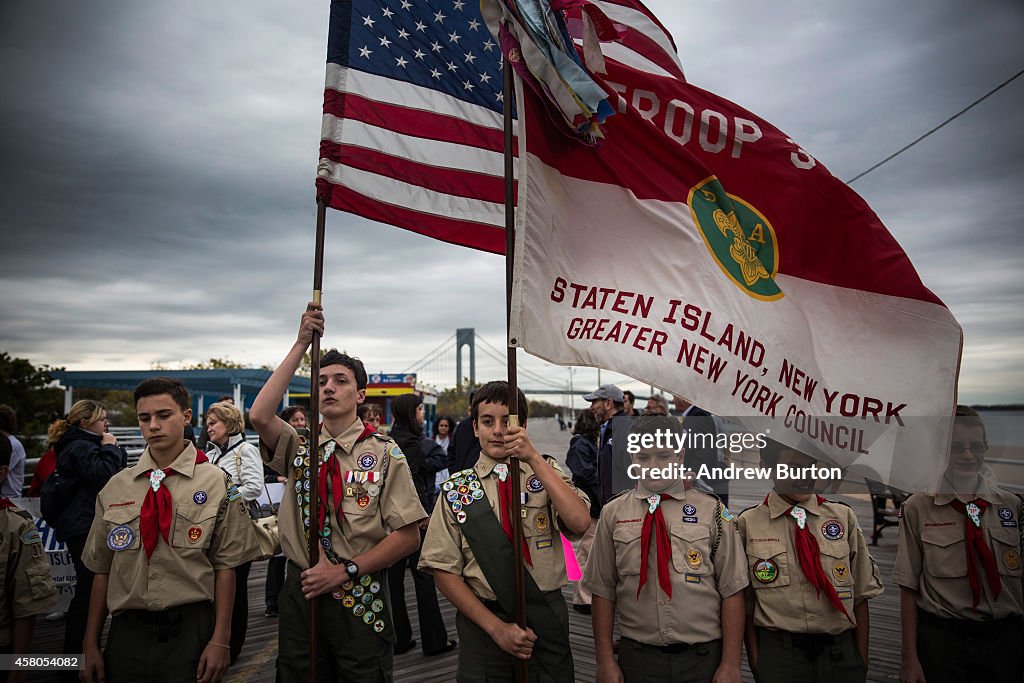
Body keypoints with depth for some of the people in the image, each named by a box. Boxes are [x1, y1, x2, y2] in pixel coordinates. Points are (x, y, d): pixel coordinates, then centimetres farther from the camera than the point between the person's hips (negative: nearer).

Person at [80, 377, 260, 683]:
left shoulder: (216, 483, -6)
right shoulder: (115, 488, 4)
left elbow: (225, 567, -6)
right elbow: (102, 569, 9)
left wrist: (220, 641, -9)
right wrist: (90, 645, 8)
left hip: (191, 630, -3)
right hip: (126, 631, 3)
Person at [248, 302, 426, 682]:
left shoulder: (385, 453, -5)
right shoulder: (300, 448, 3)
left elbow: (408, 536, -8)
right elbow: (259, 415, -18)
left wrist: (344, 570, -16)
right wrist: (301, 345, -19)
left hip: (360, 601, -2)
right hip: (301, 594, 3)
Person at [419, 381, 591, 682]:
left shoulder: (547, 471, 0)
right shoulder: (457, 489, -2)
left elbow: (579, 523, -18)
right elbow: (443, 570, -4)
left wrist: (533, 457, -23)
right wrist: (496, 626, -13)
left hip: (547, 620, 1)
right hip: (483, 625, 0)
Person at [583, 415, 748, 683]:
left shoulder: (712, 511, -4)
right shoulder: (613, 513, -1)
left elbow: (732, 593, -3)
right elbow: (603, 591, 1)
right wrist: (605, 661, -1)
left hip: (704, 659, 0)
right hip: (637, 659, 1)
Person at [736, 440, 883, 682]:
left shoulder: (844, 517, 1)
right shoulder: (747, 523, -5)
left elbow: (860, 594, 4)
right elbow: (745, 601, -1)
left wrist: (862, 661, 3)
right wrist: (755, 662, -4)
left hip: (842, 652, 2)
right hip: (777, 653, -2)